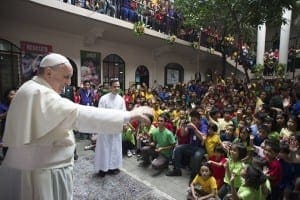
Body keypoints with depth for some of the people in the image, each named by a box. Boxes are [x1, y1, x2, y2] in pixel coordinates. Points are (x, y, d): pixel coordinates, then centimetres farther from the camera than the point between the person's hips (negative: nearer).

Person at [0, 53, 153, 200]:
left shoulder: (32, 90, 9)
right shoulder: (40, 93, -25)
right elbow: (81, 115, -35)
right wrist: (129, 115, -36)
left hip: (34, 166, 10)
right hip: (40, 172, -10)